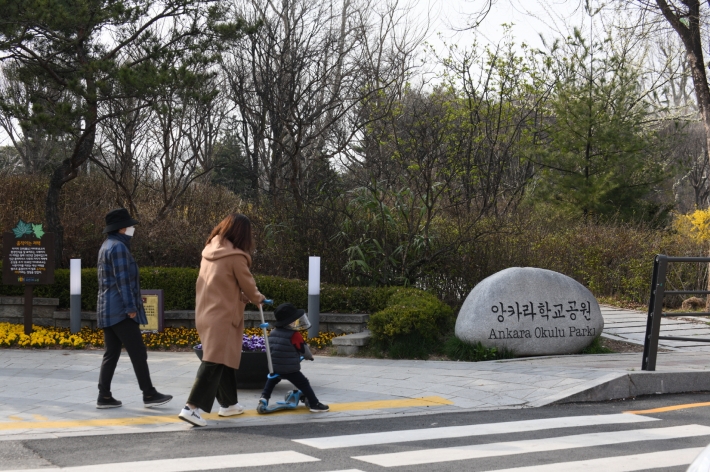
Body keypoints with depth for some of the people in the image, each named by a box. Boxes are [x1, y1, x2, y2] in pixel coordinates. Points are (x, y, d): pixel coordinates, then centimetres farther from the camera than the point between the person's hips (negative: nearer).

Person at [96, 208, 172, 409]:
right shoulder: (118, 247, -13)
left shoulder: (107, 246, 18)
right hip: (120, 310, -10)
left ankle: (104, 396, 9)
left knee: (111, 354, 9)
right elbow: (122, 280, -18)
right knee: (138, 352, -6)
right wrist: (131, 307, -18)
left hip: (108, 310, 10)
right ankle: (149, 395, -3)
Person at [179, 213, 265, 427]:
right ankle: (192, 408, -17)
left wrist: (244, 297, 17)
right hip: (222, 316, -8)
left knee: (224, 359, 19)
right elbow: (247, 285, -2)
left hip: (206, 314, 9)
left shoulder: (210, 251, 10)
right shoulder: (235, 256, -14)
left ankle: (228, 403, 28)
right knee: (214, 362, -10)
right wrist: (258, 298, 17)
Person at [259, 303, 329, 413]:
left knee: (272, 380, 34)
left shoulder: (273, 332, 4)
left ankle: (264, 396, 26)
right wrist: (309, 357, 15)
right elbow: (304, 349, -7)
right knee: (304, 384, 2)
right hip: (290, 370, -6)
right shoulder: (294, 335, -16)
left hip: (274, 367, 6)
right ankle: (314, 404, 2)